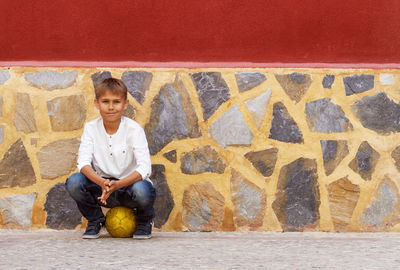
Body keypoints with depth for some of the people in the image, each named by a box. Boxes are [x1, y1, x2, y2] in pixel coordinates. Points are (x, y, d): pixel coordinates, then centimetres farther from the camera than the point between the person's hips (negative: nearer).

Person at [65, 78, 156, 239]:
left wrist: (117, 185, -37)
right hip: (102, 186, 2)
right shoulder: (91, 128, -4)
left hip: (129, 184, -2)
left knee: (142, 190, -37)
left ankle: (145, 220, 2)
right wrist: (102, 183, -36)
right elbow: (83, 163, -15)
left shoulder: (134, 129, -12)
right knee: (73, 182, -26)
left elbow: (144, 168, -21)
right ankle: (95, 220, 5)